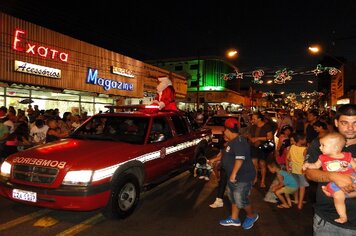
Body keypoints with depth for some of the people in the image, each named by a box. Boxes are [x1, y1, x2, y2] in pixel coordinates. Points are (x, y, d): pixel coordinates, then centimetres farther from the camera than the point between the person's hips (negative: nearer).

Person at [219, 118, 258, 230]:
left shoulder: (239, 142, -24)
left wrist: (233, 173, -31)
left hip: (243, 177, -10)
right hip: (233, 176, 11)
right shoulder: (232, 142, 10)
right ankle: (234, 219, 32)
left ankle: (252, 216, 26)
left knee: (241, 201, 0)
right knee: (234, 199, 18)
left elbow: (240, 159, -32)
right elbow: (227, 155, 24)